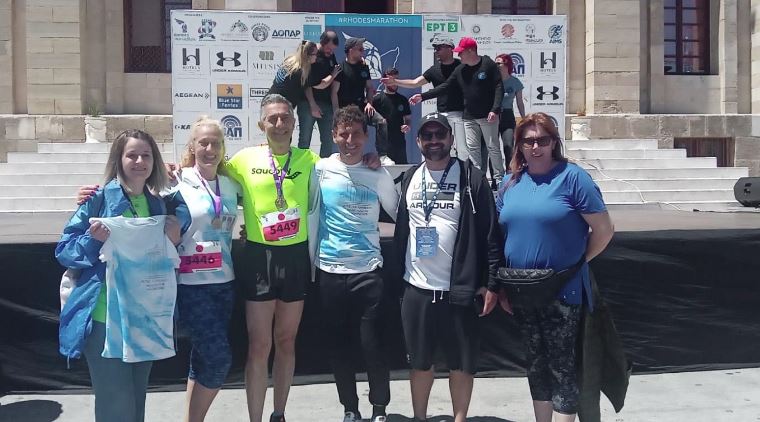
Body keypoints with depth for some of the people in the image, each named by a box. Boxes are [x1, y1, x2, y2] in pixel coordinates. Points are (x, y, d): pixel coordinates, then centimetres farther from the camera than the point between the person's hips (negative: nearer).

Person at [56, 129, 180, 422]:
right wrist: (94, 240, -22)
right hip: (106, 316, -5)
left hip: (145, 317, 5)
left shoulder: (157, 205, 8)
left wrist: (173, 241, -3)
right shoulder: (100, 199, -7)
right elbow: (64, 250, -5)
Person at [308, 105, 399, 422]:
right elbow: (310, 214, 5)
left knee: (372, 342, -1)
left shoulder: (378, 175, 1)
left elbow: (399, 214, 12)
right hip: (329, 270, 1)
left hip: (367, 269, -1)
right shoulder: (320, 170, 1)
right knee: (338, 344, 9)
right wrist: (309, 262, 5)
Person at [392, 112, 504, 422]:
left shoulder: (471, 178, -6)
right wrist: (398, 274, 12)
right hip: (416, 289, 4)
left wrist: (490, 282, -11)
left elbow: (491, 233, -7)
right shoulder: (409, 179, 8)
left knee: (461, 362, 8)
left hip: (459, 290, -4)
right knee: (419, 362, 15)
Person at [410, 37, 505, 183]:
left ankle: (499, 178, 8)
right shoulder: (460, 70, 10)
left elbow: (499, 88, -10)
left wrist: (495, 110, -19)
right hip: (469, 117, 6)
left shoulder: (488, 65, -6)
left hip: (488, 116, -6)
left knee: (493, 147, 0)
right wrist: (422, 96, 2)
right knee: (472, 148, 5)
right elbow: (445, 87, 10)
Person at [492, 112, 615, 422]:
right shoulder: (511, 182, 7)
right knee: (535, 363, 17)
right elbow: (500, 235, 13)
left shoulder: (572, 177, -10)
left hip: (561, 292, -5)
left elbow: (604, 230, -8)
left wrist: (575, 263, -3)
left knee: (561, 366, 3)